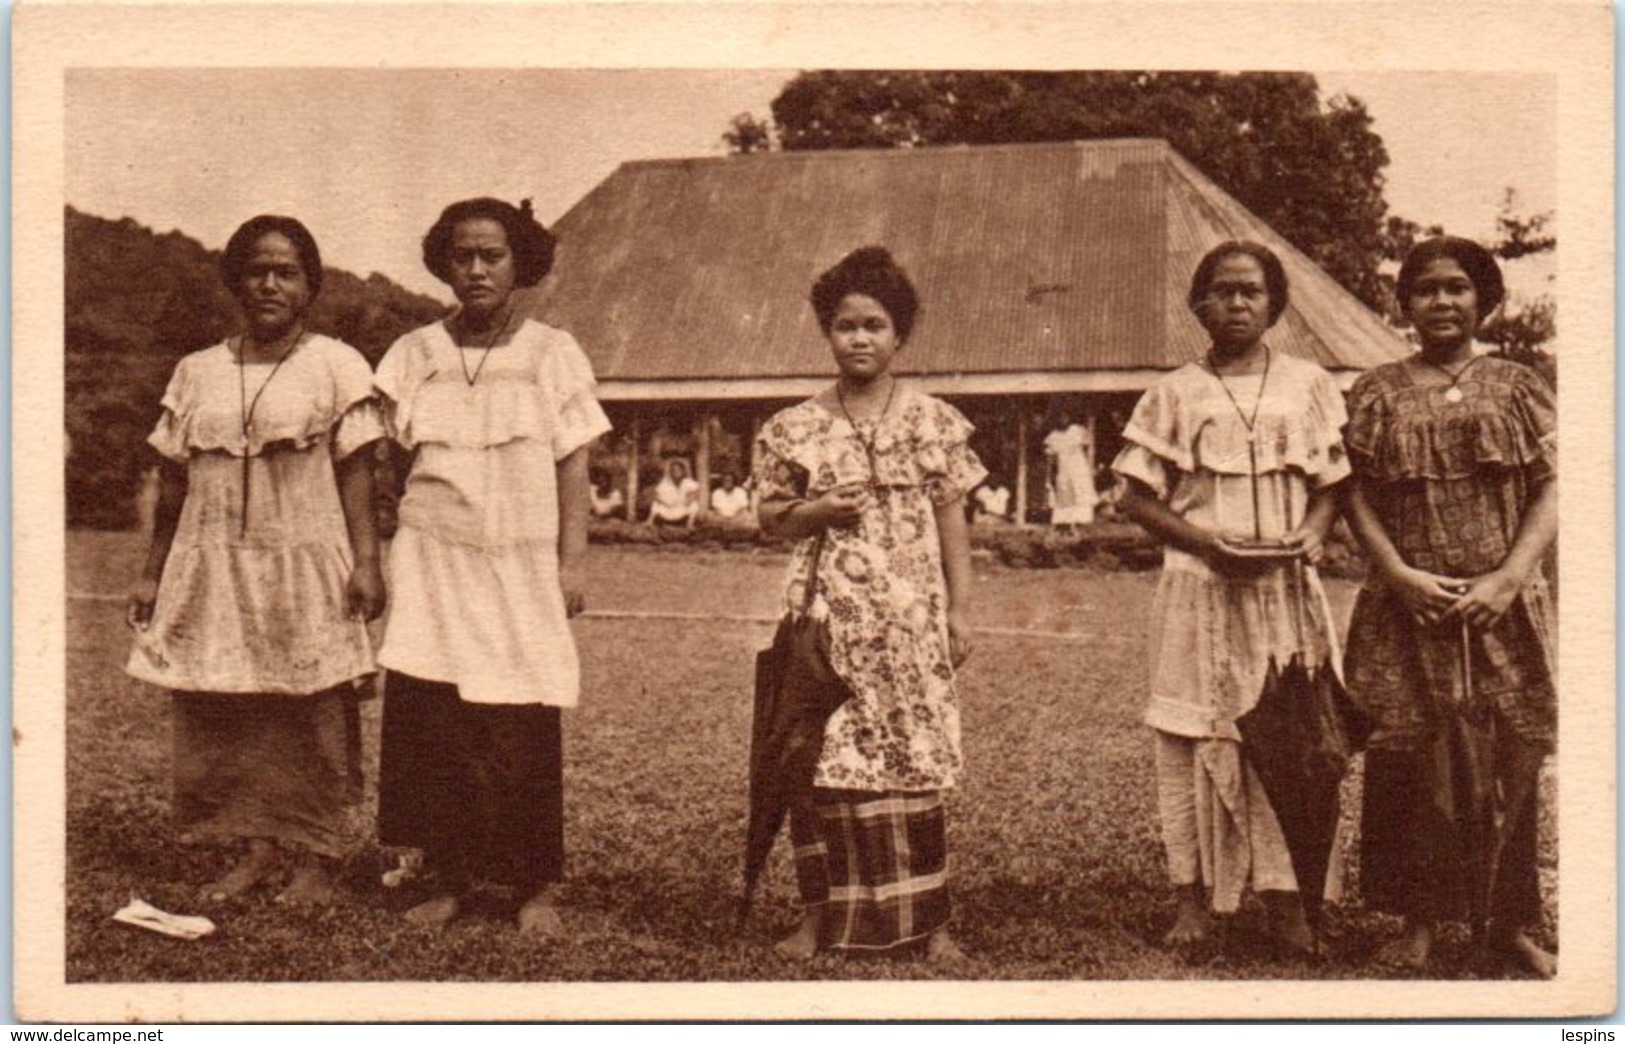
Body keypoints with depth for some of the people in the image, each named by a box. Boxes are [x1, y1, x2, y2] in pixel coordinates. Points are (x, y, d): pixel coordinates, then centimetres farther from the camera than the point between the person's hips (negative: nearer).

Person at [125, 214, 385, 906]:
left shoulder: (336, 366, 2)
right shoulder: (197, 372, 12)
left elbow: (355, 474, -2)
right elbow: (174, 482, 14)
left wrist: (366, 562, -10)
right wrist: (152, 573, 13)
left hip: (306, 567, -4)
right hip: (213, 568, 4)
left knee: (312, 719, -1)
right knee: (216, 717, 4)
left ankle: (316, 860, 9)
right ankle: (257, 849, 16)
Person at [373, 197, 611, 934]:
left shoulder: (554, 355, 6)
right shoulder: (414, 355, 9)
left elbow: (573, 466, 4)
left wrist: (572, 561, -2)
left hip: (521, 567, -1)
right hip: (433, 565, 2)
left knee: (523, 734, -3)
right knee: (431, 723, -2)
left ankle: (535, 887, 9)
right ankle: (449, 879, 10)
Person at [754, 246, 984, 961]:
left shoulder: (935, 421, 6)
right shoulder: (796, 428, 6)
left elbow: (952, 520, 7)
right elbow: (767, 516, 10)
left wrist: (960, 608, 2)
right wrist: (816, 511, -10)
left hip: (912, 616, 0)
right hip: (827, 615, 0)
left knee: (917, 765, 2)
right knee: (823, 762, 0)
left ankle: (929, 918, 12)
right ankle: (821, 915, 13)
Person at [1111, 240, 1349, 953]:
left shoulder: (1308, 385, 9)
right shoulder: (1175, 393, 5)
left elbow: (1333, 483, 12)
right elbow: (1134, 497, 2)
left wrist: (1313, 532, -9)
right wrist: (1206, 539, -13)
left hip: (1286, 588, 1)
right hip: (1200, 589, -1)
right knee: (1195, 739, 0)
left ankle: (1285, 895, 11)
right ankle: (1193, 896, 10)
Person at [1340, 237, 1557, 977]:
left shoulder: (1519, 388, 9)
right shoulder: (1376, 395, 7)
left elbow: (1551, 492, 3)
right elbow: (1357, 497, 3)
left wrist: (1508, 578, -10)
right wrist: (1402, 575, -11)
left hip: (1505, 606, 1)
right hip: (1409, 607, 0)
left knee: (1512, 761, 2)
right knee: (1413, 762, 0)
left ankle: (1512, 921, 16)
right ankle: (1420, 919, 12)